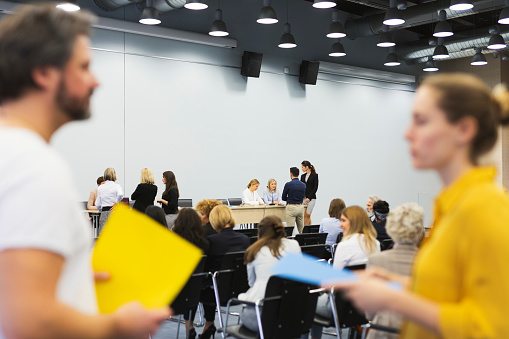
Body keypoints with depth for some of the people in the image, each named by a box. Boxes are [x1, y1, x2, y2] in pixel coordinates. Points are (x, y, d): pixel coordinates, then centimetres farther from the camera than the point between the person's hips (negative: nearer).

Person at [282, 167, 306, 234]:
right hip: (300, 207, 5)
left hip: (291, 208, -5)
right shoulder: (303, 185, 6)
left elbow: (283, 198, 1)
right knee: (301, 229, 14)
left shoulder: (288, 184, -10)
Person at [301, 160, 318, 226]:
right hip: (303, 197, 5)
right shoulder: (302, 176, 13)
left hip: (311, 198, -5)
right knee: (304, 215, 2)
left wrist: (309, 198, -13)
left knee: (308, 214, -13)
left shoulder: (315, 175, -3)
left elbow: (315, 188, -7)